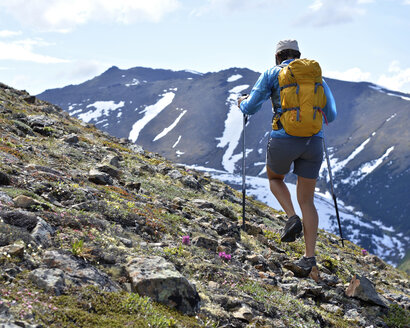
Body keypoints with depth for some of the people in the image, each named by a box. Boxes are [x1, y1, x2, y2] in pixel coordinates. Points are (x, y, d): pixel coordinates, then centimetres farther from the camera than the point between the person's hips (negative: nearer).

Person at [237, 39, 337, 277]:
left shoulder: (272, 74, 5)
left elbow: (251, 108, 3)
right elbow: (330, 115, 18)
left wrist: (242, 103, 26)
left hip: (284, 140, -3)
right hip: (313, 142, 3)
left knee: (275, 178, 29)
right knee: (307, 200, 11)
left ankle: (293, 218, 4)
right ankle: (310, 258, 4)